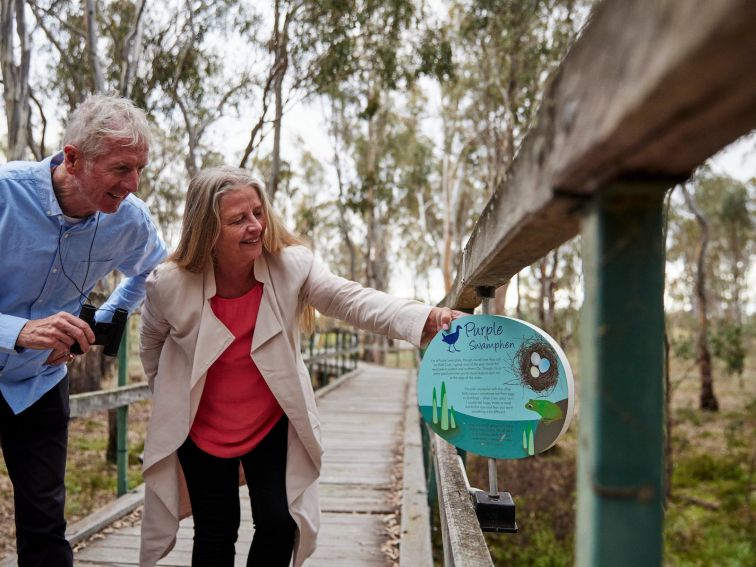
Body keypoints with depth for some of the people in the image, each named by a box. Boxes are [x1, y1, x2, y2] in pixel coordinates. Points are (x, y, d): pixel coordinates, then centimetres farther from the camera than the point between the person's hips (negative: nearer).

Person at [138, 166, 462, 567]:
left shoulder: (290, 266, -20)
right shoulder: (169, 285, -20)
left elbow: (350, 300, -33)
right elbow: (152, 346, 1)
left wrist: (425, 319, -49)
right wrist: (172, 401, 11)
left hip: (272, 424, 1)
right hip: (201, 431, 0)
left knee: (280, 525, -2)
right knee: (216, 532, 9)